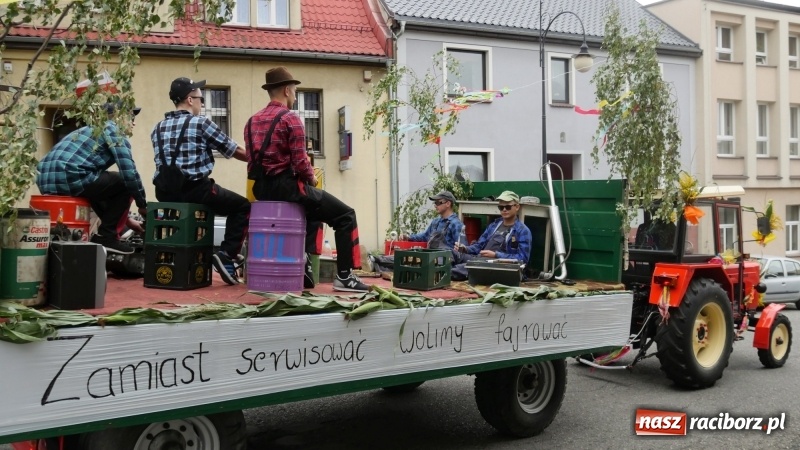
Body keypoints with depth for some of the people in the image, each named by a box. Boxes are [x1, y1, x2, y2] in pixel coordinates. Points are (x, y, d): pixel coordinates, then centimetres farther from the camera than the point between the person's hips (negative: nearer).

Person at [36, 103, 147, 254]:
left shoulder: (91, 129, 32)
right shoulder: (113, 130, 6)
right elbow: (129, 172, -5)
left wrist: (124, 219, 36)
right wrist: (143, 205, 9)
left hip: (46, 181, 9)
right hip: (69, 177, -9)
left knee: (98, 184, 33)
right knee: (126, 183, 6)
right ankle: (106, 236, 5)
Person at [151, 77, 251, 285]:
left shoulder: (158, 128, 13)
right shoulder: (201, 123, -3)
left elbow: (166, 162, 16)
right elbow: (235, 150, 3)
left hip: (166, 193, 6)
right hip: (194, 190, -6)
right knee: (242, 206, 12)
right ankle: (227, 254, -3)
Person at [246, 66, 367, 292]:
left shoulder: (252, 121, 14)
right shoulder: (290, 119, -9)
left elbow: (254, 160, 12)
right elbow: (300, 162, -17)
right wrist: (312, 179, 3)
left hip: (262, 189, 9)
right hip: (286, 186, -8)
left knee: (313, 210, 34)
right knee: (345, 216, 3)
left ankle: (302, 264, 27)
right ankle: (344, 277, -2)